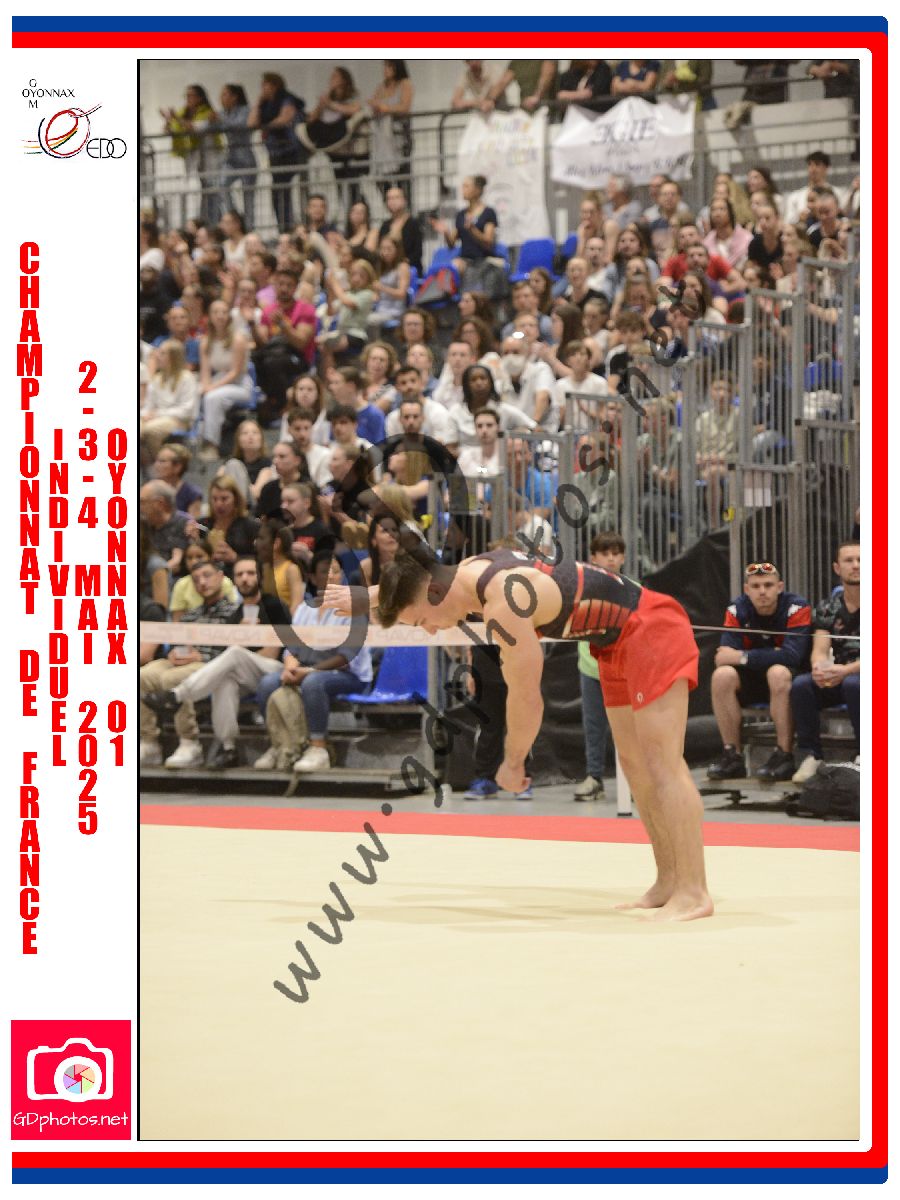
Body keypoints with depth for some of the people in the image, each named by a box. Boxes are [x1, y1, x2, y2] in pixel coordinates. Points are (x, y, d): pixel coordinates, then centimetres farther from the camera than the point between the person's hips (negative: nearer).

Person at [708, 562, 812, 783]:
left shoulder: (796, 608, -15)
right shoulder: (737, 610, -3)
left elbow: (792, 656, -28)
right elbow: (725, 655, -15)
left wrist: (741, 656, -26)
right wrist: (771, 655, -28)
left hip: (790, 679, -4)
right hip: (753, 682, 4)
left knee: (777, 673, -37)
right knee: (722, 675, -25)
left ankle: (784, 756, -32)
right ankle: (732, 756, -19)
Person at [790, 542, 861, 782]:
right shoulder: (827, 608, 9)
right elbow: (820, 651, -1)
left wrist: (846, 670, -31)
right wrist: (820, 670, -28)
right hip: (839, 676, 4)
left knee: (853, 684, -38)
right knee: (800, 685, -25)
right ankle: (810, 755, -18)